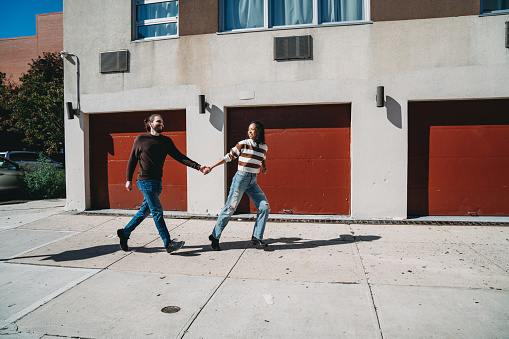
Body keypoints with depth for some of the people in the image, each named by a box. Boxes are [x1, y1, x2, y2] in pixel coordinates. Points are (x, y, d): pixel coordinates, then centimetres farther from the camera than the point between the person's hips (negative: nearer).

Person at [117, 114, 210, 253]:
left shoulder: (166, 141, 10)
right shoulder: (140, 139, 1)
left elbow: (179, 157, 4)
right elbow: (132, 159, 6)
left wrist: (198, 167, -7)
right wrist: (129, 179, 3)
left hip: (157, 182, 5)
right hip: (145, 180, -5)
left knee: (145, 211, 11)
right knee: (157, 211, -8)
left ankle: (124, 232, 29)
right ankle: (168, 244, -7)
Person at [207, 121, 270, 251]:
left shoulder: (264, 147, 7)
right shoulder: (243, 144, -6)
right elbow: (229, 157, 0)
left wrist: (264, 167, 5)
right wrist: (211, 167, 1)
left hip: (253, 181, 5)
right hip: (241, 178, -5)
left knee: (265, 207, -3)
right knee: (230, 208, -5)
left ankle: (256, 238, 8)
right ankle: (215, 237, 10)